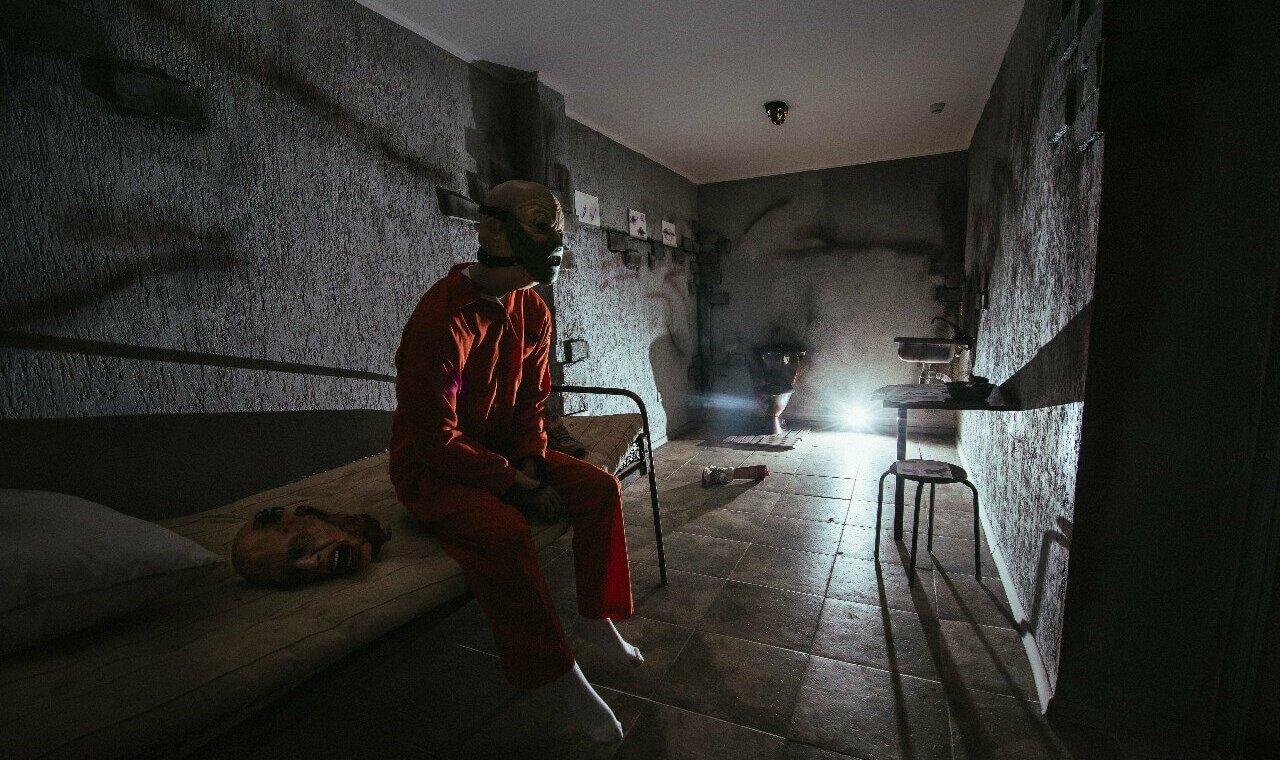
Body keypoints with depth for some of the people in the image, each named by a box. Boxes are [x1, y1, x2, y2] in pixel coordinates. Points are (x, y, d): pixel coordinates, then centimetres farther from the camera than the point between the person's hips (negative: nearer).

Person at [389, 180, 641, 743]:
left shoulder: (533, 312, -2)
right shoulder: (441, 319, -27)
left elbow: (532, 400, 7)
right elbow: (437, 439, -26)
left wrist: (531, 462, -11)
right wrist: (518, 485, -24)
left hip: (504, 451, 7)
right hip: (432, 466, -7)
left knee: (600, 489, -8)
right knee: (504, 530, -34)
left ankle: (595, 616, 10)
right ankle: (557, 674, -13)